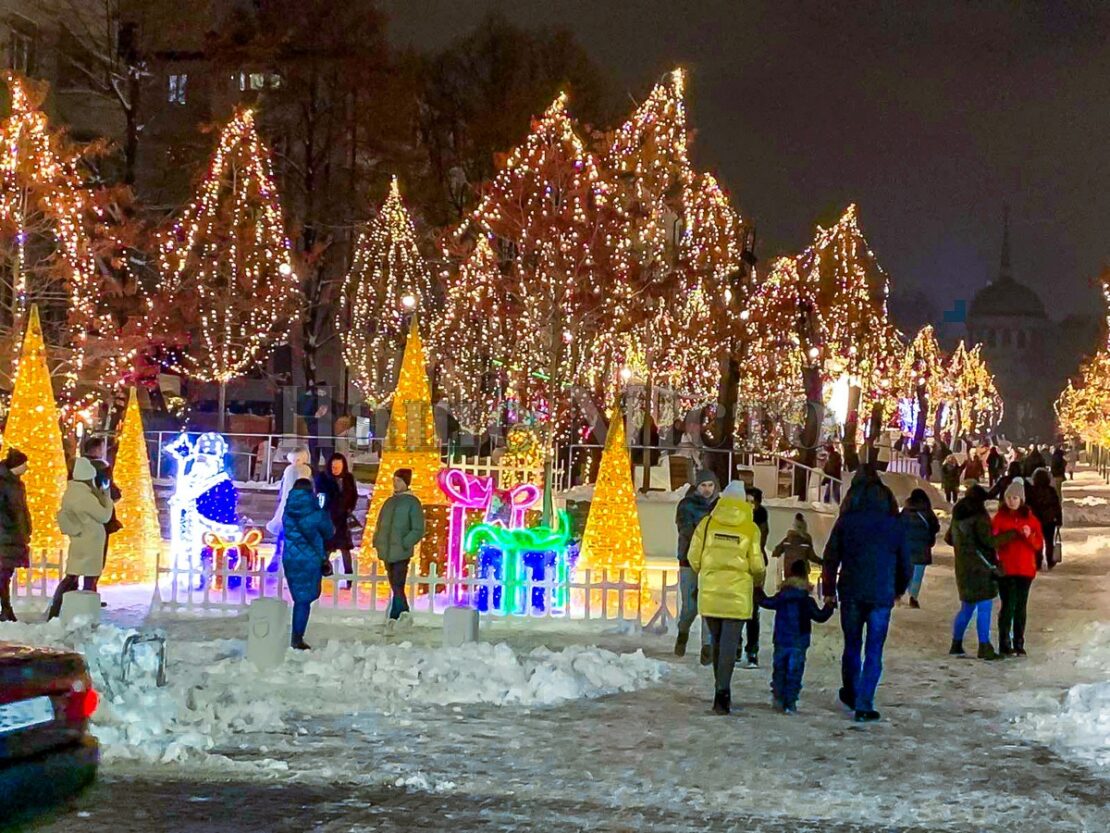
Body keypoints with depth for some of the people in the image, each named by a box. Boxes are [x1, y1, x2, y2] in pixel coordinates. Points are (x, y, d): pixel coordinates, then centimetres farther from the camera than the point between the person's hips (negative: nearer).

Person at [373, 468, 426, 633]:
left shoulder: (412, 502, -4)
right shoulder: (390, 501, 15)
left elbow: (418, 530, -7)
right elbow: (381, 524, 23)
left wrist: (404, 544, -15)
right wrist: (378, 542, 9)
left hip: (401, 552, -7)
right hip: (387, 551, 7)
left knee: (397, 587, -11)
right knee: (396, 587, 12)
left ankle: (393, 619, -11)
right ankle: (405, 615, 21)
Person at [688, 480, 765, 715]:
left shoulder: (707, 524, -1)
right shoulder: (750, 529, -5)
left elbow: (694, 558, 2)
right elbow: (757, 566, -3)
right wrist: (758, 580, 19)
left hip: (710, 593, 2)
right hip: (737, 595, -2)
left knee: (717, 643, 15)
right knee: (729, 645, -2)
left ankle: (722, 692, 21)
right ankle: (722, 691, -14)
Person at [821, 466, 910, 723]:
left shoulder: (846, 522, -2)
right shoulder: (893, 526, -1)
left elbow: (831, 558, 0)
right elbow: (906, 563, 7)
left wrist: (829, 590, 9)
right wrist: (899, 589, 24)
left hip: (851, 593, 1)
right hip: (881, 595, -1)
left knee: (851, 646, 18)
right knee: (874, 652, 3)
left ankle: (850, 694, 33)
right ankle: (863, 705, -3)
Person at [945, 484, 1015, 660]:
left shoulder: (958, 517, 14)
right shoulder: (979, 516, -12)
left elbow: (948, 539, 24)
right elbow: (988, 540, -19)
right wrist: (1011, 535, -14)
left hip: (964, 567, 8)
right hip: (980, 567, -8)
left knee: (966, 607, 17)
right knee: (984, 607, -6)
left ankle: (956, 644, 19)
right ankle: (984, 647, -7)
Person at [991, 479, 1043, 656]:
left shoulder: (1030, 518, 6)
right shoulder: (1000, 517, 2)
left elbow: (1039, 544, 2)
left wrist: (1030, 536, -17)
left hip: (1025, 569, 2)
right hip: (1005, 569, -2)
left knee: (1021, 607, 7)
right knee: (1008, 605, -9)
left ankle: (1019, 644, 14)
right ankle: (1004, 644, -5)